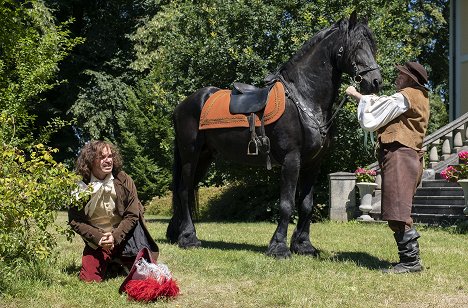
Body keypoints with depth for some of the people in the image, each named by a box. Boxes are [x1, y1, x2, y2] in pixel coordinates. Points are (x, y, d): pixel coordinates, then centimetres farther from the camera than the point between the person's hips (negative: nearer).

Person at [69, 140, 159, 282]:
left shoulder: (124, 181, -9)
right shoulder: (80, 186, -12)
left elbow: (132, 215, -7)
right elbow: (75, 221, -8)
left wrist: (115, 236, -20)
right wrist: (98, 238, -19)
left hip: (124, 236, 0)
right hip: (97, 240, 0)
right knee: (89, 279, -10)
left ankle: (121, 262, 26)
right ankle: (109, 264, 23)